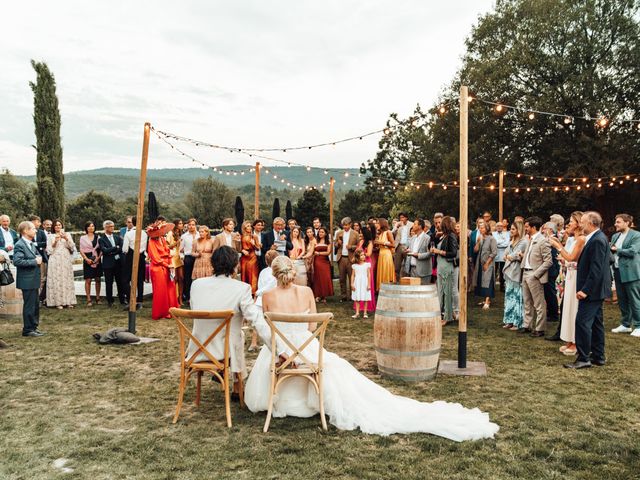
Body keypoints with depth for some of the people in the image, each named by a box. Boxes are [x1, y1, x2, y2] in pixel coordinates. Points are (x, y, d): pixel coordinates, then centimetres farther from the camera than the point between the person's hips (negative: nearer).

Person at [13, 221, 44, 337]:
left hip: (33, 280, 9)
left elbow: (35, 256, 28)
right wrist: (34, 261, -21)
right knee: (29, 305, -2)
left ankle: (34, 327, 26)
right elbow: (17, 261, -27)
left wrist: (38, 258, 5)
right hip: (27, 281, -9)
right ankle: (28, 330, 7)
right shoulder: (19, 245, -15)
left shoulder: (31, 244, 14)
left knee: (35, 305, 16)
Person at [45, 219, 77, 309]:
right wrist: (55, 242, -10)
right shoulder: (51, 237, 8)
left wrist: (66, 239, -9)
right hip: (55, 261, -1)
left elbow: (72, 248, 3)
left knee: (67, 280, 0)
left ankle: (68, 301, 3)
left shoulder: (67, 235, 12)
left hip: (66, 261, 1)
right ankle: (58, 302, -4)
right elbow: (49, 251, 3)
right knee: (56, 281, -5)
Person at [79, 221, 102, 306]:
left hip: (97, 260, 2)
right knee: (88, 280, -4)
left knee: (98, 279, 5)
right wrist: (87, 259, -10)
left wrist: (98, 257, -9)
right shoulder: (83, 238, 6)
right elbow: (81, 250, 2)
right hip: (88, 260, -2)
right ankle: (89, 299, 0)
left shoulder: (98, 237, 8)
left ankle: (97, 298, 13)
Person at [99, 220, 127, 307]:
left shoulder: (117, 237, 12)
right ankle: (110, 301, 13)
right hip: (108, 264, -3)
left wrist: (111, 252, -10)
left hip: (119, 262, 3)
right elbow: (104, 250, -14)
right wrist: (115, 248, -9)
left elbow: (122, 248, 0)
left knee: (121, 282, 6)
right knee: (109, 283, 3)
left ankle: (122, 299, 16)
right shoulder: (101, 239, 0)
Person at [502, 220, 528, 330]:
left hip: (516, 273, -8)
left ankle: (518, 322, 4)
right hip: (509, 272, 8)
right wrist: (513, 256, -5)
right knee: (509, 296, 11)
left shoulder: (524, 242, -10)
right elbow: (505, 256, 12)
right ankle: (510, 321, 18)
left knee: (517, 297, -2)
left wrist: (509, 256, 2)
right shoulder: (512, 241, 16)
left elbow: (517, 256, -14)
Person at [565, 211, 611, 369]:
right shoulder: (597, 238, 13)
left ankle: (583, 359, -3)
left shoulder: (597, 240, -19)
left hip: (592, 290, -11)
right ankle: (598, 356, 23)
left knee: (582, 322, -8)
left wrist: (585, 289, -23)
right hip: (595, 290, 11)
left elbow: (596, 269, -24)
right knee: (595, 323, 15)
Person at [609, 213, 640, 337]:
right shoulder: (615, 236, 13)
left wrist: (617, 250, -9)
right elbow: (612, 251, 15)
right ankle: (625, 324, 24)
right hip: (618, 271, 7)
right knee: (622, 300, 13)